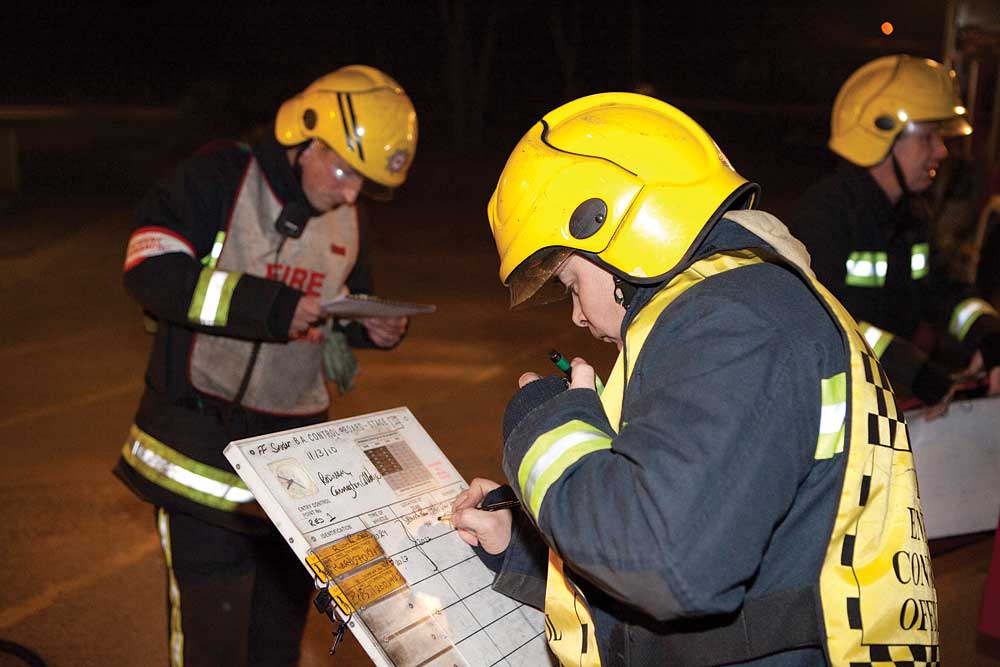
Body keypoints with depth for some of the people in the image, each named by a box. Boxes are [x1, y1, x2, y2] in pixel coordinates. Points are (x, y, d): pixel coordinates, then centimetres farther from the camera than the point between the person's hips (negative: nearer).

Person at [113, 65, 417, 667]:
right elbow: (151, 272, -20)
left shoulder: (348, 220, 9)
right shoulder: (221, 179, -10)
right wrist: (268, 305, -25)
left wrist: (372, 328, -2)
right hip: (202, 432, -5)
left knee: (284, 615, 16)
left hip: (295, 439, 6)